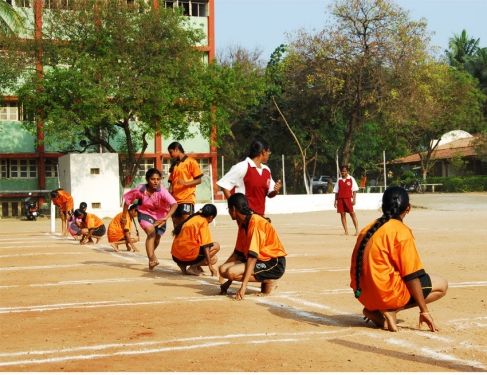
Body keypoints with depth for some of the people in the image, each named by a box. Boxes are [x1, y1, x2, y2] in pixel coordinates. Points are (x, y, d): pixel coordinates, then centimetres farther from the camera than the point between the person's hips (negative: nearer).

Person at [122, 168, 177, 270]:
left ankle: (151, 255, 49)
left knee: (157, 238, 16)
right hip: (145, 213, -1)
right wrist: (124, 217, -1)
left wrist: (166, 217, -60)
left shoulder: (162, 191, -31)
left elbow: (174, 204, -44)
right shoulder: (140, 189, -25)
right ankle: (152, 259, -27)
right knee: (151, 231, -28)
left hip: (160, 216, 1)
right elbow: (127, 200, -9)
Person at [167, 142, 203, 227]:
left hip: (187, 198, -7)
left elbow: (198, 180, -5)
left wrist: (185, 183, -20)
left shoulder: (191, 161, -1)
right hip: (175, 200, 7)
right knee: (177, 226, 7)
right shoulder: (174, 165, 17)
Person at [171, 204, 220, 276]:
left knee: (214, 259, 22)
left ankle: (183, 265, 7)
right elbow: (205, 246, -12)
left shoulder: (192, 218, 17)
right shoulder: (203, 222, -7)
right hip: (188, 255, -8)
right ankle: (193, 267, -5)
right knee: (216, 246, 5)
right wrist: (210, 266, -9)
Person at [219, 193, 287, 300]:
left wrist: (243, 286, -30)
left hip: (275, 264, -9)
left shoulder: (255, 222, -19)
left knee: (232, 272, -25)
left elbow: (253, 256, -26)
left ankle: (268, 282, -6)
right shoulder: (242, 224, 9)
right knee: (223, 269, -9)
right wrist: (228, 282, 12)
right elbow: (238, 253, 13)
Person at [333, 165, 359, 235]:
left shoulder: (351, 179, 2)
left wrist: (354, 199, -9)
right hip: (340, 199, 4)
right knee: (342, 214, 2)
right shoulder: (339, 180, 12)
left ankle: (357, 230, -3)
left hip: (349, 199, -4)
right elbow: (336, 191, 13)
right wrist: (335, 201, 7)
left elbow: (355, 190, -1)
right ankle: (346, 231, 5)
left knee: (352, 213, -6)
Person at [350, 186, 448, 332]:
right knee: (441, 285, 5)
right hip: (387, 293, -8)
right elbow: (412, 276, -12)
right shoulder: (401, 231, -10)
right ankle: (390, 310, -8)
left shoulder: (367, 229, 11)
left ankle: (375, 310, 7)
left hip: (363, 295, 8)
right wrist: (424, 310, -6)